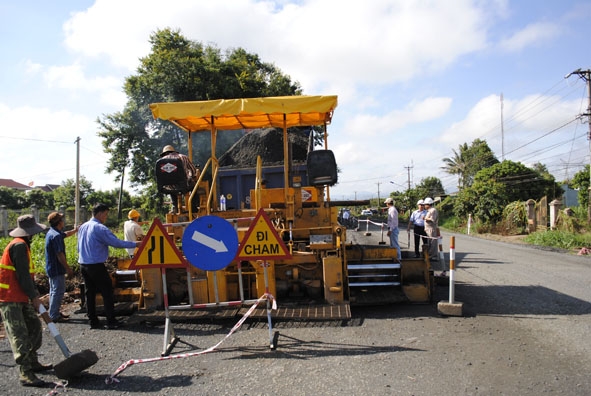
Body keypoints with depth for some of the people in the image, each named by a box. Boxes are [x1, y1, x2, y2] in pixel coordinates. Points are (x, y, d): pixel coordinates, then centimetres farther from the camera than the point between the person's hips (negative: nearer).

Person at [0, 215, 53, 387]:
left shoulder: (22, 245, 14)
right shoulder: (19, 245, -18)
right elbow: (23, 275, -21)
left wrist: (34, 294, 14)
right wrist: (34, 296, -15)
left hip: (20, 297, 10)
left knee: (34, 326, 14)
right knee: (19, 335, -8)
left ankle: (32, 362, 26)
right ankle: (25, 373, -5)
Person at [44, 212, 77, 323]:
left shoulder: (51, 232, 10)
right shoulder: (56, 236, -22)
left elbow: (65, 234, 31)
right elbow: (59, 254, -24)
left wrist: (75, 230, 35)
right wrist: (68, 268, -19)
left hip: (51, 268, 11)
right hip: (57, 269, -11)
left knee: (54, 291, 18)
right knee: (58, 291, -4)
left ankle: (54, 313, 28)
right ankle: (54, 316, 2)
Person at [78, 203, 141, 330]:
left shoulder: (82, 227, 12)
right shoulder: (100, 228, -14)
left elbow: (79, 247, 20)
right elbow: (116, 242, -17)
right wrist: (135, 244, -9)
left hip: (83, 265, 8)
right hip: (96, 266, -8)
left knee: (90, 293, 12)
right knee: (107, 292, -1)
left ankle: (93, 321, 17)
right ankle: (111, 321, 1)